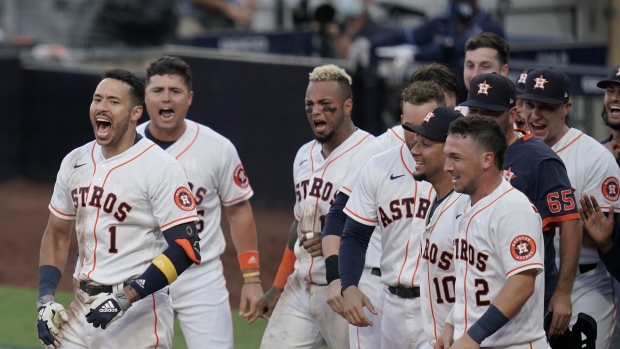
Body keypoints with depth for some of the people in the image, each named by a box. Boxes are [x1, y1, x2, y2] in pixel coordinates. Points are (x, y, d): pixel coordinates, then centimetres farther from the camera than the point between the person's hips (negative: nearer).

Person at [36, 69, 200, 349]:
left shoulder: (160, 168, -11)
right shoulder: (75, 163, 10)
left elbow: (185, 247, -16)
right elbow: (56, 234, 19)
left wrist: (125, 297, -22)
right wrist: (45, 299, 5)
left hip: (138, 312, -6)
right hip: (82, 310, 7)